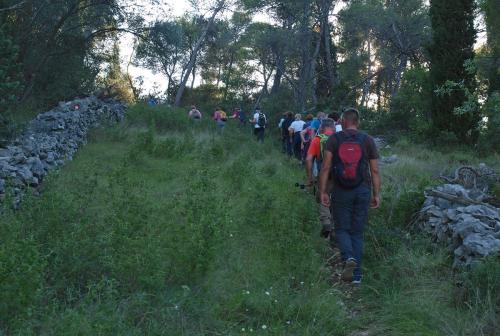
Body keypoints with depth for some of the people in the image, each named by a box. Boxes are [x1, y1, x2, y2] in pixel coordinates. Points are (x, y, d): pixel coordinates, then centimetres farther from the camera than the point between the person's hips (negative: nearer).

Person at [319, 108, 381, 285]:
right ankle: (357, 274, 12)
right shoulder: (367, 140, 1)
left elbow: (325, 167, -8)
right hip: (363, 191, 2)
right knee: (357, 232, 11)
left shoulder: (334, 139, -2)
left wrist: (323, 192, -4)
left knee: (342, 229, 11)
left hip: (341, 191, -1)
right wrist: (376, 194, 7)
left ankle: (349, 258, -16)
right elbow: (375, 170, 1)